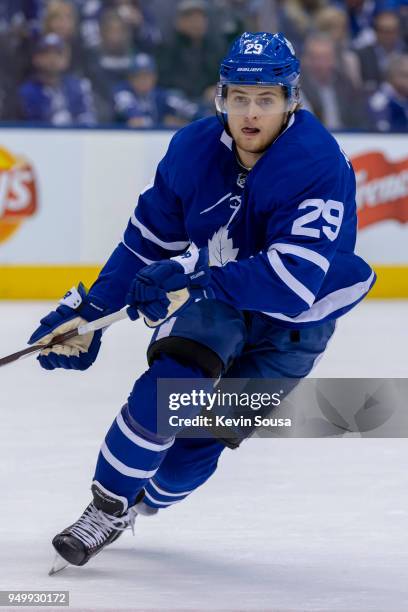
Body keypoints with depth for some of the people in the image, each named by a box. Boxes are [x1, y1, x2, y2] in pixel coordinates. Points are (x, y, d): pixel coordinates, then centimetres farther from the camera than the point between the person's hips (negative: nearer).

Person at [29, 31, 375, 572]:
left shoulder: (320, 165, -30)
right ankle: (107, 505, -7)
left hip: (296, 320, -3)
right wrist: (88, 310, 2)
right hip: (216, 294, 3)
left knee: (208, 428, -8)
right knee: (173, 378, -22)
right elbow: (149, 238, 2)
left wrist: (189, 281, -44)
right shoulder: (194, 149, -13)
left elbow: (292, 280, -38)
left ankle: (142, 502, 20)